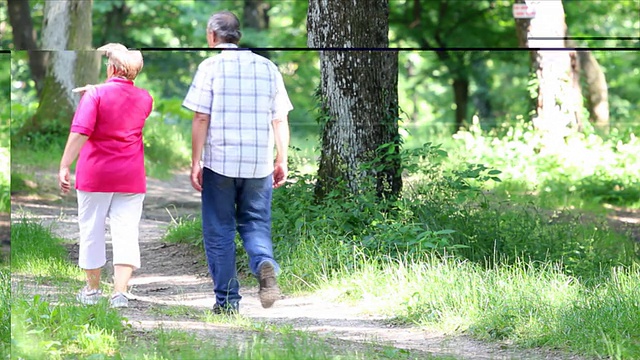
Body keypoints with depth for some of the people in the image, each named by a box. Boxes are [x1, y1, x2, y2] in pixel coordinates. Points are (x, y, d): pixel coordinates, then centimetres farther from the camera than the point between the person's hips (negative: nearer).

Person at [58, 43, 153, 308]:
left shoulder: (95, 95, -11)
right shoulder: (144, 98, 4)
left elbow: (80, 132, -20)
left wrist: (64, 166, -19)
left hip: (95, 174, -2)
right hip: (131, 177, 3)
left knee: (92, 230, 12)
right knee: (126, 232, 0)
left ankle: (92, 289, 23)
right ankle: (120, 291, -13)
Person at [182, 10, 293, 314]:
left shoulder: (211, 67, -3)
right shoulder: (268, 68, 8)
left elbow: (201, 119, -8)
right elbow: (280, 120, 7)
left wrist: (195, 162, -3)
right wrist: (282, 161, 13)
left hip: (219, 163, -3)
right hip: (259, 164, 3)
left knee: (219, 232, 6)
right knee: (255, 224, 12)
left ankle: (227, 301, 6)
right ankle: (265, 264, -19)